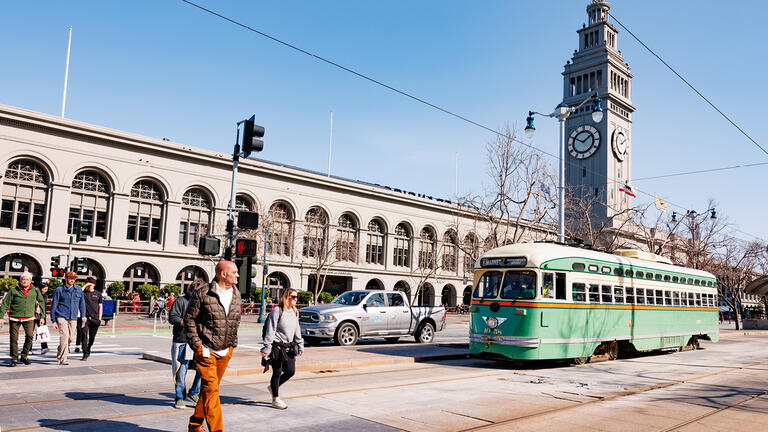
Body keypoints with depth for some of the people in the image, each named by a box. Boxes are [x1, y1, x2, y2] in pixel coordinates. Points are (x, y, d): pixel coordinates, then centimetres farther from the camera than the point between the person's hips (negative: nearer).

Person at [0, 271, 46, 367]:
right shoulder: (13, 290, 0)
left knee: (30, 336, -15)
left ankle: (24, 356, 3)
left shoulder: (35, 290, 5)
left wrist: (42, 316, 11)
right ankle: (14, 358, 17)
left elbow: (41, 302, 13)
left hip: (29, 318, 0)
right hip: (14, 318, 0)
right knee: (14, 339, 2)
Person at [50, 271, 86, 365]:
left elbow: (82, 303, 15)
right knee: (64, 336, -14)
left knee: (70, 338, 8)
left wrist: (83, 316, 10)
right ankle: (63, 359, -8)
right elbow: (53, 305, 2)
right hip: (62, 317, -4)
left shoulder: (78, 289, 8)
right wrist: (53, 320, -1)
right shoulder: (59, 290, 0)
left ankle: (60, 353, 33)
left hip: (73, 318, 4)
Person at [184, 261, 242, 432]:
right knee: (211, 389, -10)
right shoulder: (203, 294, -11)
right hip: (206, 351, -6)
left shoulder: (236, 295, 7)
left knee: (210, 388, 15)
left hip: (225, 352, 6)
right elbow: (189, 319, -5)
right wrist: (197, 346, -10)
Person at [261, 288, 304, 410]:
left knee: (291, 371, 6)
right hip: (277, 347, -7)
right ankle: (275, 400, 14)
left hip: (288, 347, 7)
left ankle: (273, 387, 32)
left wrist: (300, 345, 17)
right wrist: (266, 348, -14)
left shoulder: (295, 312, 11)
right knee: (277, 372, 0)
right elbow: (270, 331, -12)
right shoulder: (277, 311, -11)